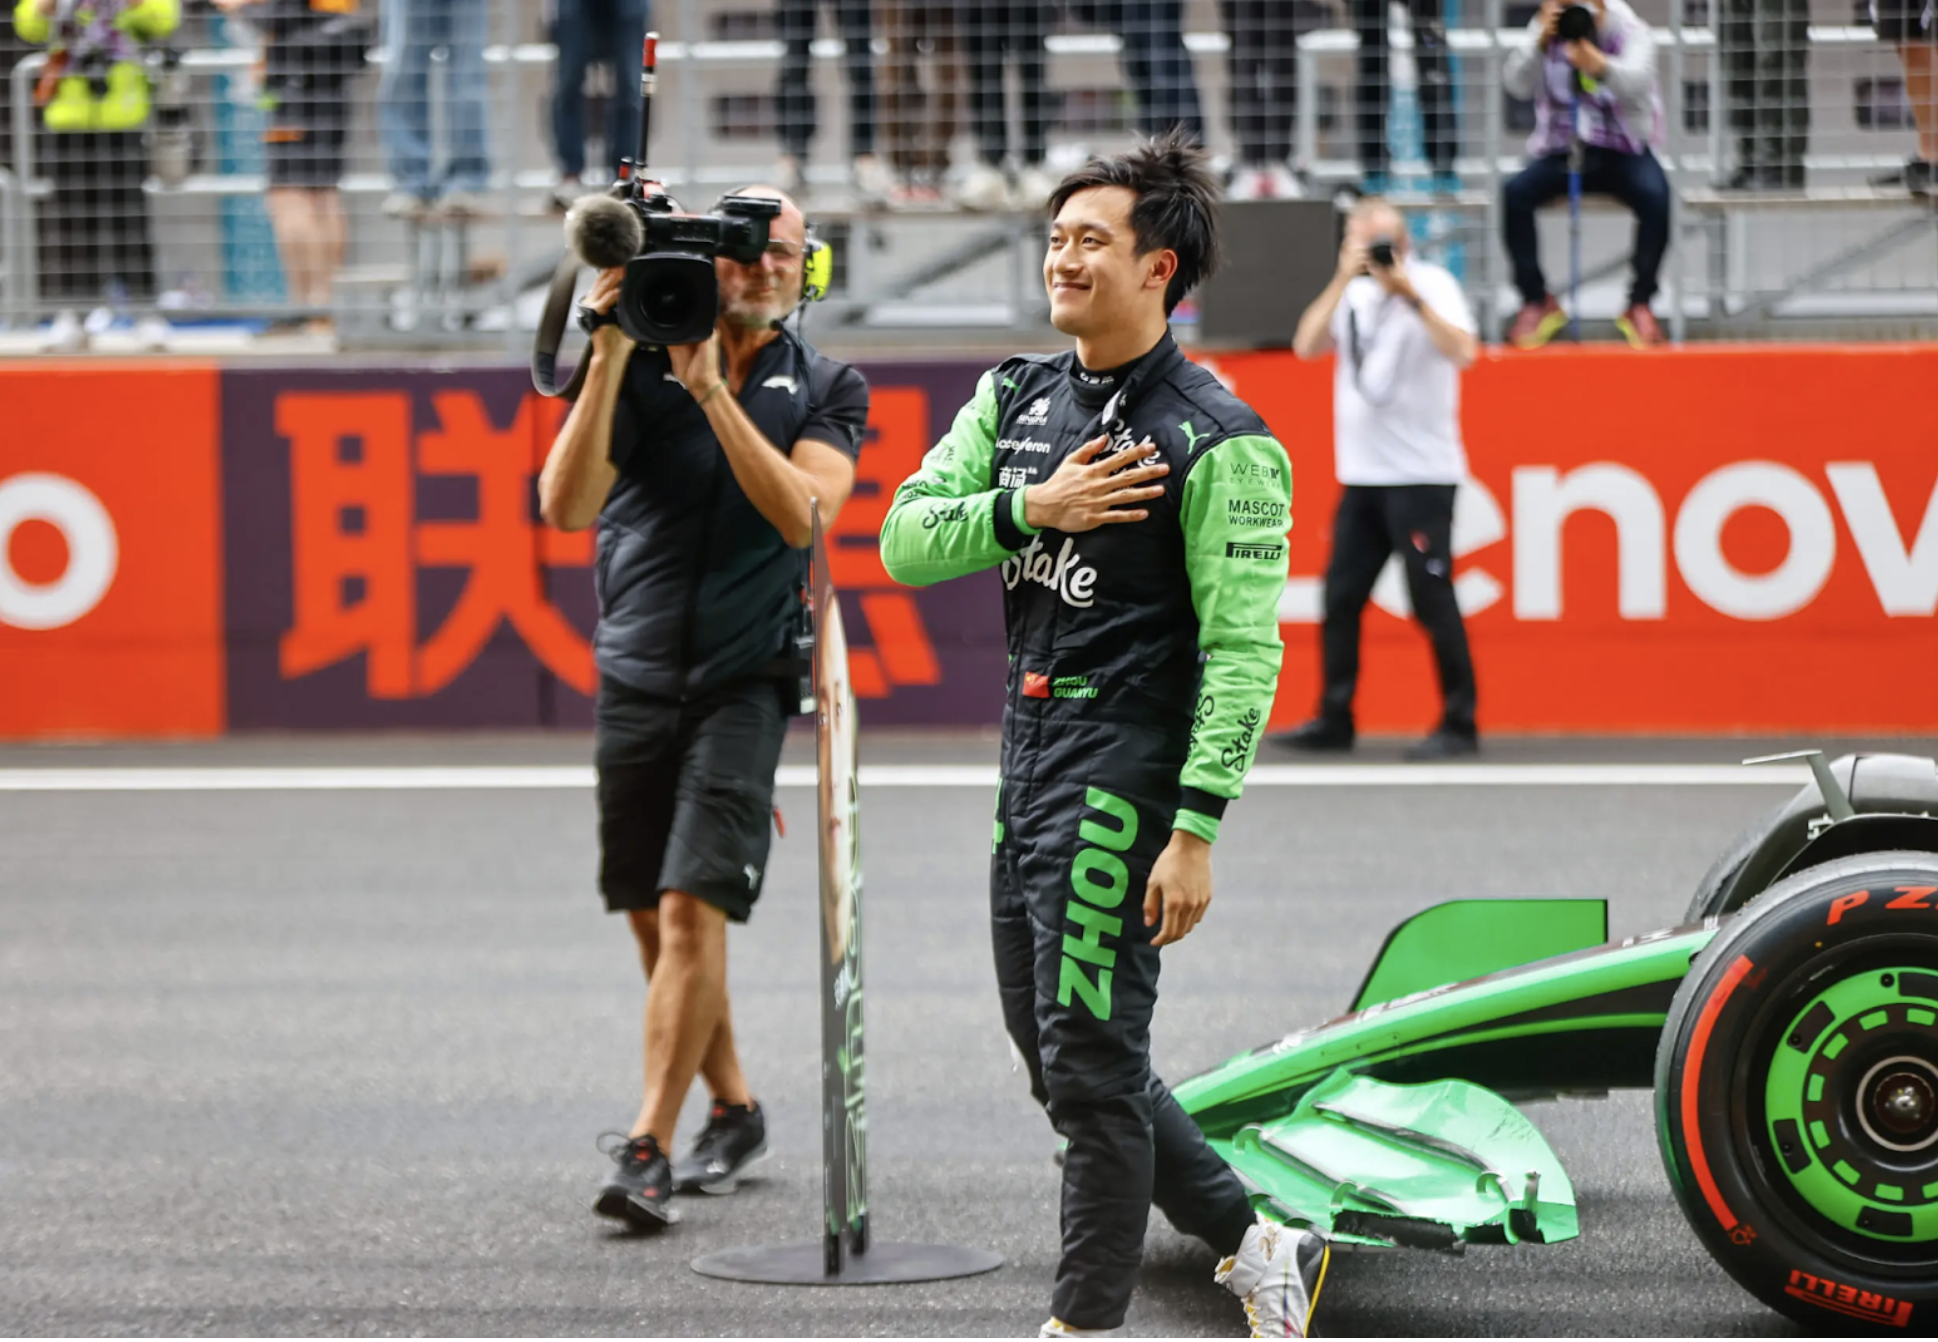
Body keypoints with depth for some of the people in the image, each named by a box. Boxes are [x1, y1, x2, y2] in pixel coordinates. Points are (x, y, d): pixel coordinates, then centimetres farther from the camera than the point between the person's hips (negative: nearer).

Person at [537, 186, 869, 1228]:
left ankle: (649, 1151, -16)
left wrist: (712, 389, -21)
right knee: (650, 917, 10)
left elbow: (800, 513, -15)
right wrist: (610, 359, -18)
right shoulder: (639, 369, 1)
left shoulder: (826, 391, 2)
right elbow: (566, 505, -11)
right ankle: (735, 1111, 29)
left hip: (745, 681, -3)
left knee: (692, 907, -15)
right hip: (636, 674, 3)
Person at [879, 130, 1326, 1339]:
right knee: (1057, 1051, 14)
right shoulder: (1017, 398, 11)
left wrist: (1196, 832, -21)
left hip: (1123, 774, -8)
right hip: (1028, 761, 8)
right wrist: (1030, 510, -12)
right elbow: (906, 542, 5)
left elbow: (1242, 651, -16)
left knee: (1090, 1068, -5)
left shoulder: (1220, 444, -12)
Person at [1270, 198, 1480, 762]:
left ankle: (1459, 725, 0)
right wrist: (1343, 280, -12)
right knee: (1340, 597, 7)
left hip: (1421, 475, -6)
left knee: (1431, 599, -7)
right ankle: (1334, 720, 16)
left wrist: (1410, 295, -26)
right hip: (1362, 476, 6)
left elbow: (1461, 351, -20)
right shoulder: (1353, 295, 12)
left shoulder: (1433, 286, -5)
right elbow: (1307, 346, -3)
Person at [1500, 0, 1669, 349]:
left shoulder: (1630, 32, -7)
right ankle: (1536, 301, -10)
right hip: (1560, 151, 2)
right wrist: (1539, 42, -31)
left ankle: (1639, 304, -15)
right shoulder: (1544, 34, 0)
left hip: (1623, 152, -2)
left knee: (1655, 196, -33)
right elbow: (1516, 85, -13)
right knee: (1514, 193, -26)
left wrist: (1601, 66, -50)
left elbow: (1637, 83, -28)